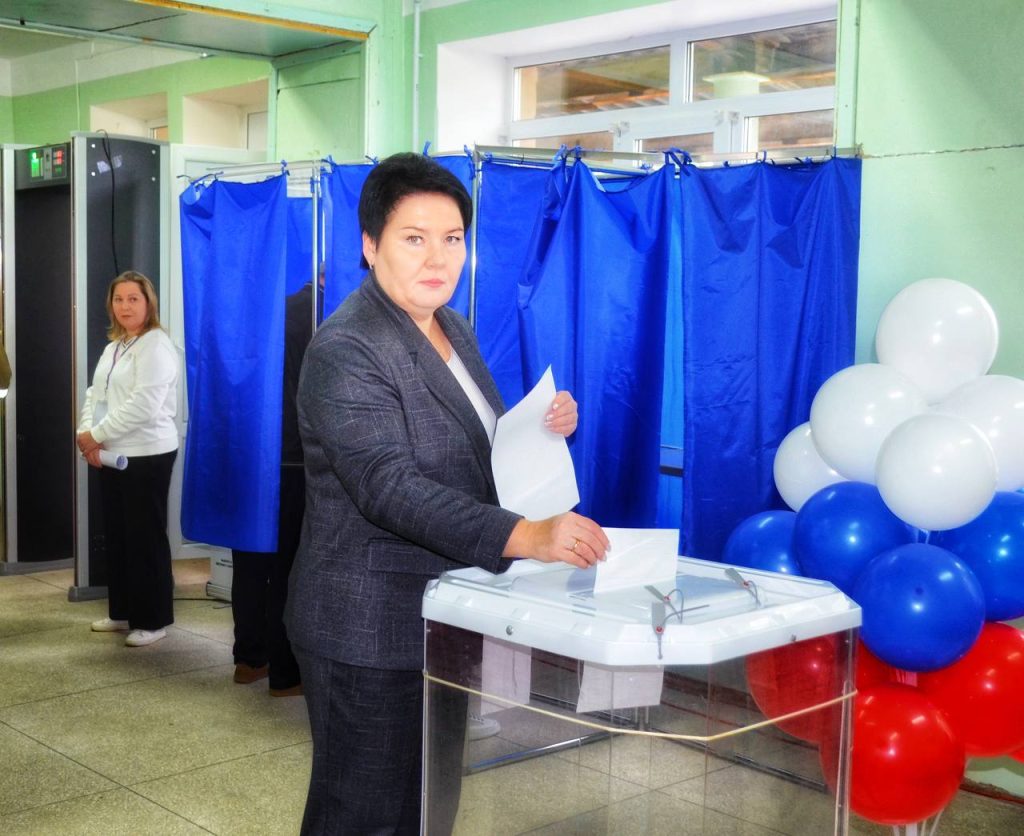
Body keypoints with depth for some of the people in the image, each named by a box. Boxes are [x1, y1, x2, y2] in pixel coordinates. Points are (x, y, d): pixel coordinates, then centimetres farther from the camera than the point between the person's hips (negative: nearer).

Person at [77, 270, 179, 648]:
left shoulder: (156, 345, -13)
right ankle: (123, 611, 26)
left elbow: (143, 405, -22)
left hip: (147, 455, -9)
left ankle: (153, 620, 7)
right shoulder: (112, 347, 16)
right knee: (117, 535, 14)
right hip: (112, 456, 9)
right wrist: (87, 433, -7)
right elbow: (95, 394, 12)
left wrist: (96, 434, -16)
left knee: (146, 538, -2)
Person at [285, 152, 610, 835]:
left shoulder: (454, 330, 9)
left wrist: (541, 429, -3)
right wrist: (526, 536, -39)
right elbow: (392, 489, -29)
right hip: (371, 631, -8)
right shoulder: (346, 352, -18)